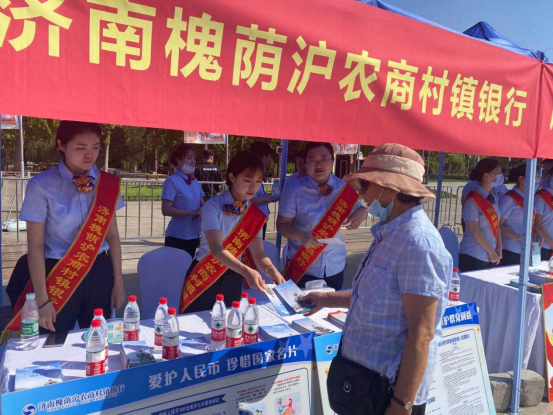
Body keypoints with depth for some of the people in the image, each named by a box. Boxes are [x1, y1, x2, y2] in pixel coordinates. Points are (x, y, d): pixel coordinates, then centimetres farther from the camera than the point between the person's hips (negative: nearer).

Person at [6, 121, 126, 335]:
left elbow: (112, 236, 3)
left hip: (99, 272, 3)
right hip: (58, 276, -2)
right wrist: (41, 299, -10)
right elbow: (35, 246, -10)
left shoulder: (106, 184, -2)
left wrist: (118, 282, 4)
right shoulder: (41, 185, -11)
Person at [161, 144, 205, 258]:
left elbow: (202, 204, 15)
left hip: (193, 235, 7)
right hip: (177, 237, -7)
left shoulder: (194, 181, 9)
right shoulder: (172, 181, -12)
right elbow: (166, 210, -18)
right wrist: (192, 212, -23)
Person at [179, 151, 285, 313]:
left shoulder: (255, 214, -2)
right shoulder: (213, 206, -17)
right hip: (204, 277, -4)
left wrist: (271, 270, -28)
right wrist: (246, 271, -42)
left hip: (233, 279, 4)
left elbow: (259, 253, -6)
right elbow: (216, 249, -28)